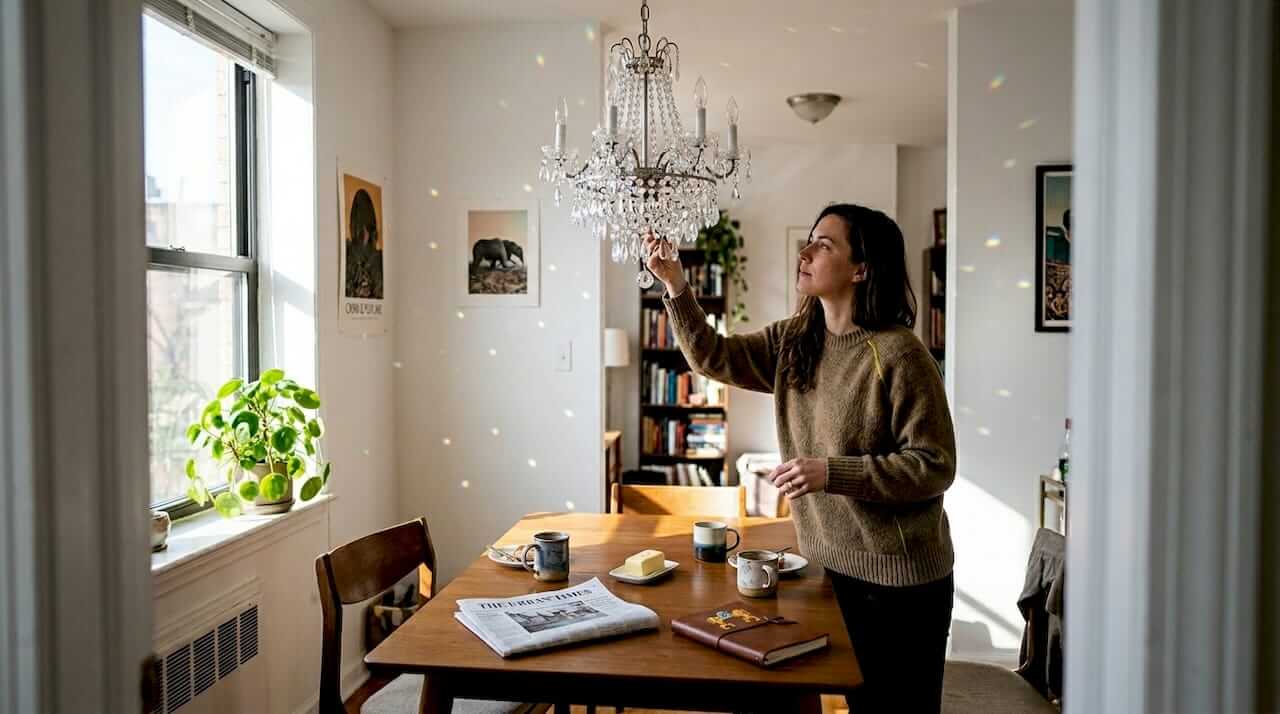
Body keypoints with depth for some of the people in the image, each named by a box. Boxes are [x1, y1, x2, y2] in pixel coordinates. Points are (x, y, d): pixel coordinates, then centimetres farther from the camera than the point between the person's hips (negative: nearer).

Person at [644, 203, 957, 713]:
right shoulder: (794, 341, 2)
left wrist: (832, 472, -27)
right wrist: (675, 287, -11)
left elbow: (935, 465, -19)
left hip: (899, 577, -6)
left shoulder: (899, 355, -20)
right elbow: (714, 358, 2)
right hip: (831, 562, 6)